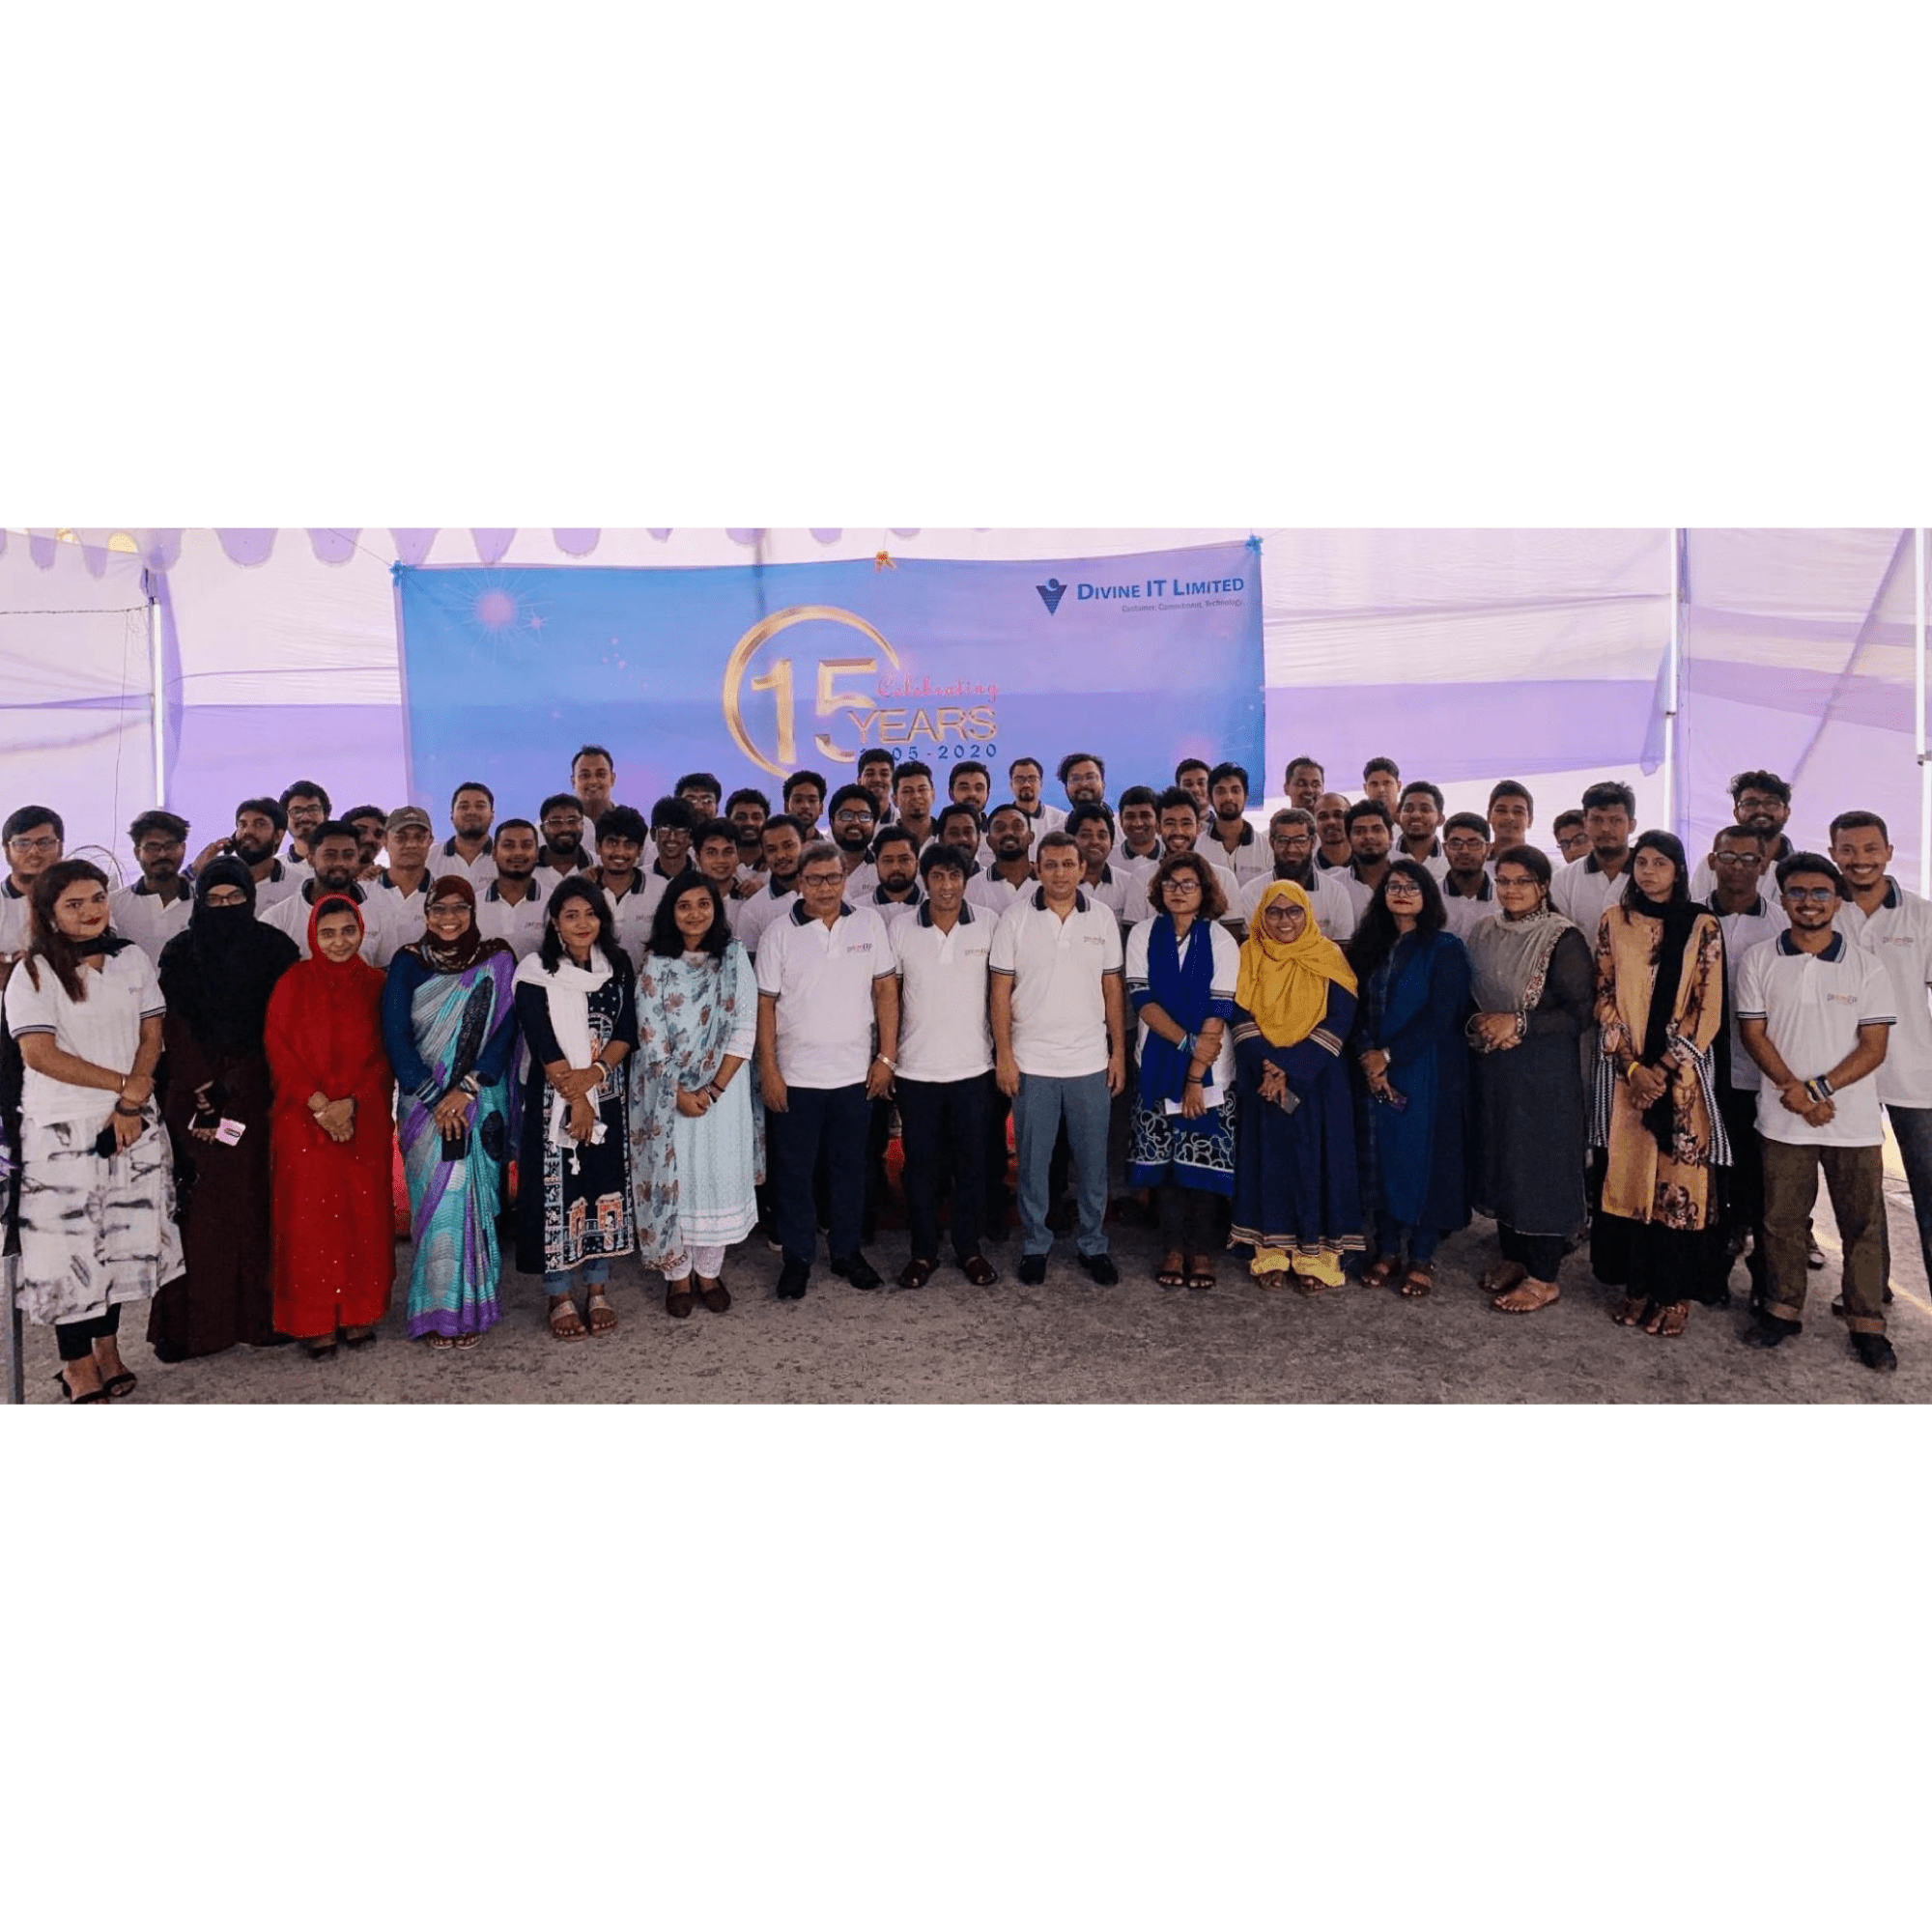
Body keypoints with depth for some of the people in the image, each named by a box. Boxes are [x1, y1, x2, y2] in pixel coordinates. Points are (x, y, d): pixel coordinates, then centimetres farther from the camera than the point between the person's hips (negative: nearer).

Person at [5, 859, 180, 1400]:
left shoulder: (133, 960, 7)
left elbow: (152, 1036, 5)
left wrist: (131, 1103, -8)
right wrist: (124, 1083, -13)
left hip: (132, 1125, 3)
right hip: (61, 1130, -3)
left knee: (121, 1239, 9)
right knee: (69, 1243, 2)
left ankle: (108, 1347, 24)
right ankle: (78, 1363, 15)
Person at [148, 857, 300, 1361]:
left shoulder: (276, 950, 5)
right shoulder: (180, 953, 7)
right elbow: (174, 1028, 1)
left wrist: (231, 1084, -8)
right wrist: (205, 1085, -11)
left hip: (257, 1096, 0)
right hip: (193, 1095, 0)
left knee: (256, 1203, -1)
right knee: (196, 1206, -3)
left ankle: (258, 1315, 4)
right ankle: (191, 1322, 2)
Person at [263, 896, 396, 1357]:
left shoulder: (376, 985, 5)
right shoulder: (293, 984, 3)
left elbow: (384, 1056, 3)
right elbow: (279, 1051, -2)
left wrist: (351, 1103, -10)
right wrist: (318, 1104, -12)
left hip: (365, 1121, 1)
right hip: (303, 1119, -1)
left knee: (365, 1214, 2)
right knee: (309, 1216, -2)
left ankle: (359, 1314, 14)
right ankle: (314, 1322, 9)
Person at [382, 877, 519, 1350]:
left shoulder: (497, 962, 2)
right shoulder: (408, 963, 3)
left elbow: (506, 1030, -4)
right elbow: (395, 1034, -3)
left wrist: (466, 1089, -13)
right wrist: (435, 1099, -11)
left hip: (480, 1101, 0)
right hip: (425, 1104, 0)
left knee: (474, 1199, 2)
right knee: (434, 1201, 1)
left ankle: (471, 1308, 13)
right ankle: (437, 1310, 12)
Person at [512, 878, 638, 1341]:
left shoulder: (618, 965, 5)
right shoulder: (536, 971, -6)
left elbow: (627, 1030, 0)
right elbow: (542, 1043, -11)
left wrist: (596, 1072, -16)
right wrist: (574, 1097, -15)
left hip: (608, 1096, 3)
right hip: (553, 1098, -3)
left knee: (606, 1188, 8)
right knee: (557, 1191, 1)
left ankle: (597, 1290, 22)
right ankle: (560, 1297, 16)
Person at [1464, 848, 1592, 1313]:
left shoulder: (1562, 938, -11)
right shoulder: (1483, 932, 7)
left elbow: (1581, 1013, -13)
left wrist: (1518, 1023, -19)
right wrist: (1477, 1023, -5)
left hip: (1545, 1071, -6)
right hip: (1493, 1066, 6)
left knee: (1541, 1163, 1)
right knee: (1499, 1158, 12)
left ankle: (1543, 1276, 14)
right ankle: (1513, 1257, 29)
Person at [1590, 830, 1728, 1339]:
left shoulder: (1701, 927, 0)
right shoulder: (1613, 921, 5)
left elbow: (1708, 1008, -3)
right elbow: (1604, 997, 3)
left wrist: (1665, 1067, -10)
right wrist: (1631, 1065, -7)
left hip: (1683, 1072, -2)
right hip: (1625, 1070, 2)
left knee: (1680, 1178, 0)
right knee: (1628, 1172, 4)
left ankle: (1675, 1292, 11)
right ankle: (1637, 1285, 15)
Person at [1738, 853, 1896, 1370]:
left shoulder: (1864, 966, 2)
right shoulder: (1760, 961, 2)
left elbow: (1874, 1046, -2)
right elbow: (1754, 1034, -1)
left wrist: (1820, 1088, -15)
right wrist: (1794, 1091, -13)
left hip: (1854, 1120, 0)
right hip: (1783, 1118, 0)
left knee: (1862, 1223, 6)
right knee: (1782, 1220, 9)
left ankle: (1867, 1323, 18)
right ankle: (1782, 1309, 22)